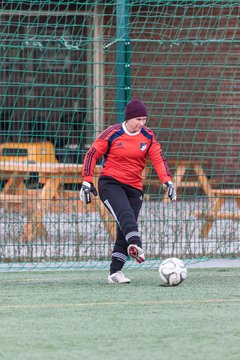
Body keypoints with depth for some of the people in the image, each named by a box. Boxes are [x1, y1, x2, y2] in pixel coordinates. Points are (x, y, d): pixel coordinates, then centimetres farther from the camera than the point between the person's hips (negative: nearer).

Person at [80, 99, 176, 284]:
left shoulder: (148, 136, 4)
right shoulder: (112, 134, -7)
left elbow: (159, 159, 0)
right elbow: (92, 155, -1)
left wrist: (167, 181, -15)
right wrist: (87, 182, -6)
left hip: (134, 187, 5)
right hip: (110, 183, -5)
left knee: (125, 230, -1)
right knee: (126, 214, -31)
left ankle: (115, 272, 5)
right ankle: (136, 247, -55)